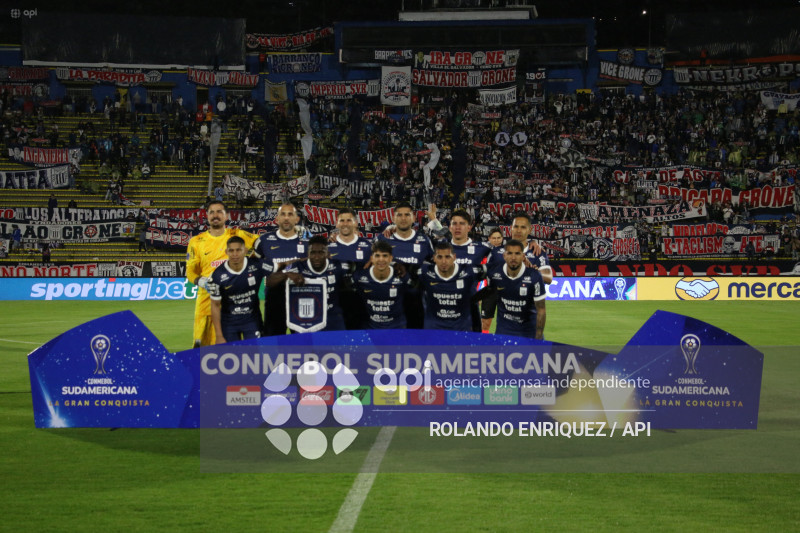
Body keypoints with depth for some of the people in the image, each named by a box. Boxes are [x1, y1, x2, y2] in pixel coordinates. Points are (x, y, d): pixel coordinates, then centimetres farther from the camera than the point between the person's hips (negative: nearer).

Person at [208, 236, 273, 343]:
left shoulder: (256, 266, -16)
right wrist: (219, 336, -10)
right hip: (229, 322, -1)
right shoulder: (218, 275, -17)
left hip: (252, 319, 1)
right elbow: (215, 305, -9)